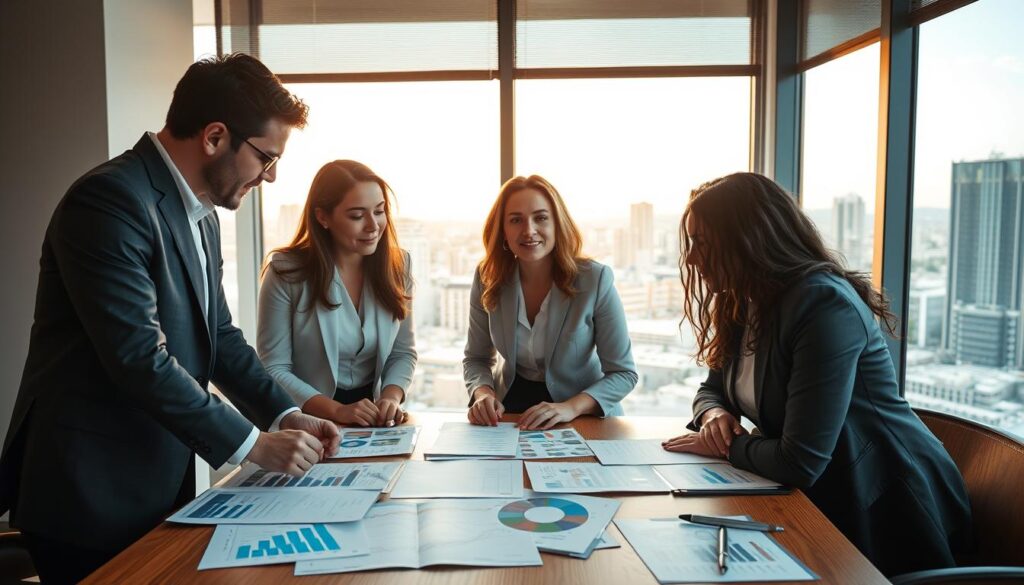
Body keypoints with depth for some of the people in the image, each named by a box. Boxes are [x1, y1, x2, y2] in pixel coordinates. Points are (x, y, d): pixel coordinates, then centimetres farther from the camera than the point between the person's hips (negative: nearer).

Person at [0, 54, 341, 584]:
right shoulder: (110, 200, -20)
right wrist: (253, 444, -20)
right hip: (91, 495, -8)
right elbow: (139, 357, -26)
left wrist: (285, 415, -2)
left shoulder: (201, 214, 9)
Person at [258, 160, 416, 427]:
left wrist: (391, 397, -12)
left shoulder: (395, 265, 0)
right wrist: (337, 411, -18)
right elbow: (274, 368, -9)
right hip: (309, 424, -1)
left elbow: (403, 352, 6)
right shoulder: (287, 273, -11)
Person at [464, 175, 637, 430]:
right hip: (510, 406, 2)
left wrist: (571, 408, -27)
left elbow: (623, 373, -11)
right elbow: (476, 359, 4)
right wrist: (484, 394, -18)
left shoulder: (595, 279, -17)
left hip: (584, 415, -2)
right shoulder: (487, 278, -8)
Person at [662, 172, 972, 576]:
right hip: (817, 500, 7)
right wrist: (714, 415, -9)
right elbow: (712, 389, 13)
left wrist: (724, 446, -13)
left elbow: (800, 463, -29)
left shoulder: (824, 306, -26)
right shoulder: (744, 304, 1)